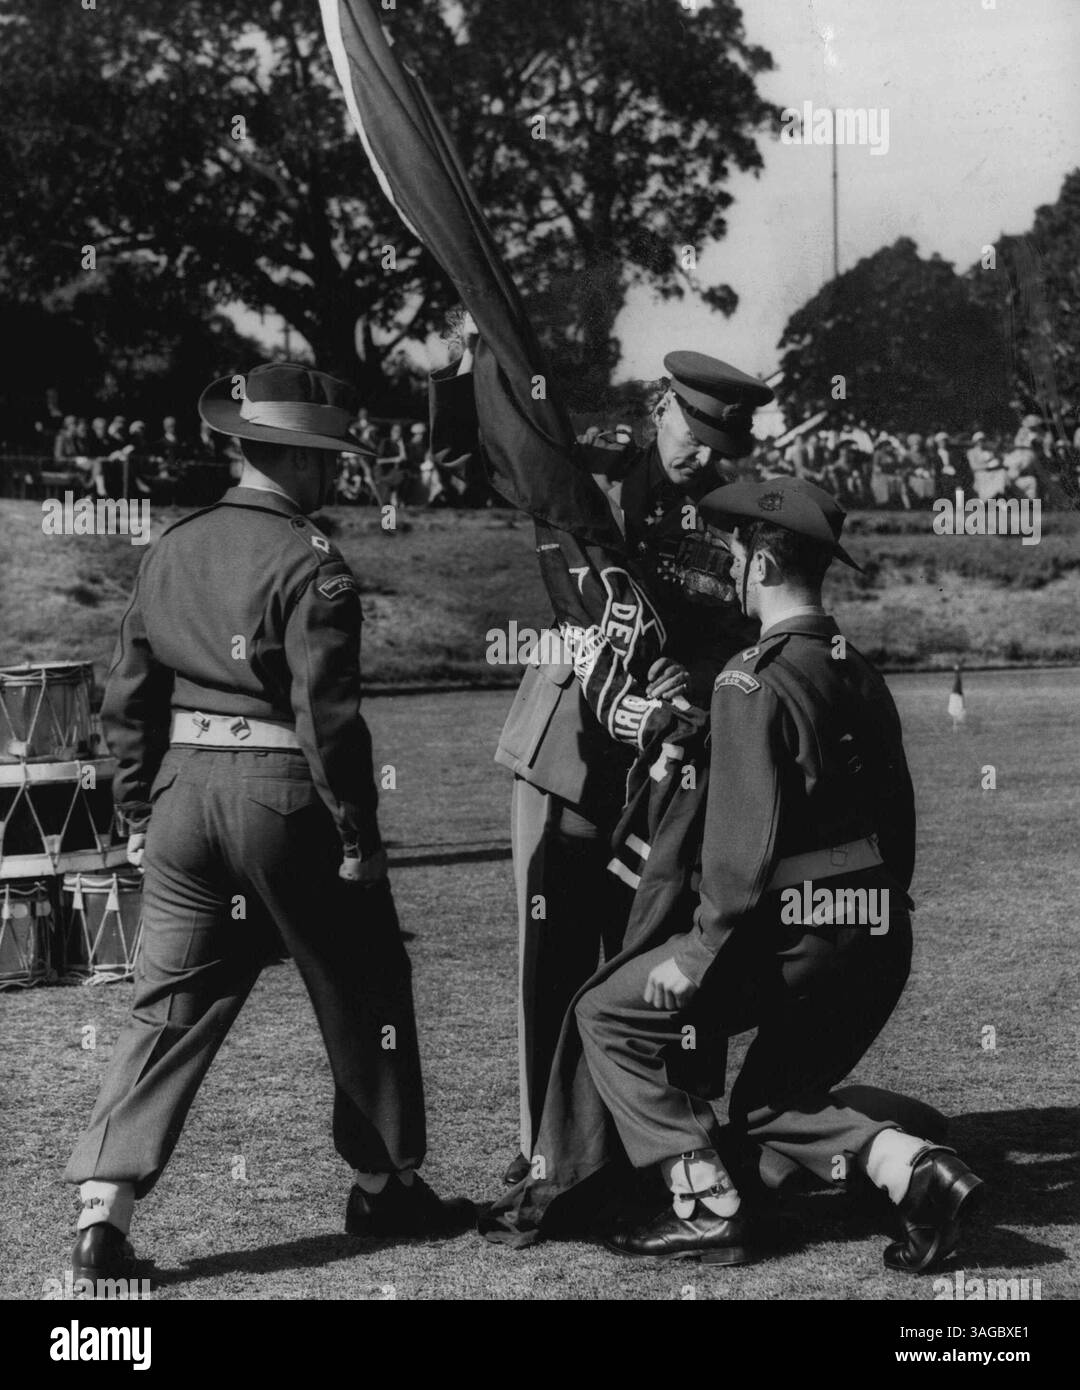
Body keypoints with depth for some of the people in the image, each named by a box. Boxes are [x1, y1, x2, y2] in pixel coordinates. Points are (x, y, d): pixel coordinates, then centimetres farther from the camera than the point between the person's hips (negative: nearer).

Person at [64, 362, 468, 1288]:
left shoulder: (172, 550, 7)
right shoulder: (311, 566, -13)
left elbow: (129, 698, 10)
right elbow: (329, 716, -17)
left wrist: (139, 814, 18)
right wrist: (358, 838, -9)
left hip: (186, 793, 6)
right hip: (286, 797, -6)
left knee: (170, 1005, 8)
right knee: (362, 994, 12)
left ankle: (105, 1207, -2)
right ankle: (387, 1188, 25)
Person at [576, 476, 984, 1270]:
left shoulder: (754, 681, -13)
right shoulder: (863, 675, 12)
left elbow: (746, 839, -18)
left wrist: (701, 953, -13)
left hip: (795, 935, -8)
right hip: (882, 943, 8)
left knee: (611, 1017, 6)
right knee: (771, 1103, 24)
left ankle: (707, 1210, 2)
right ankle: (913, 1166, 0)